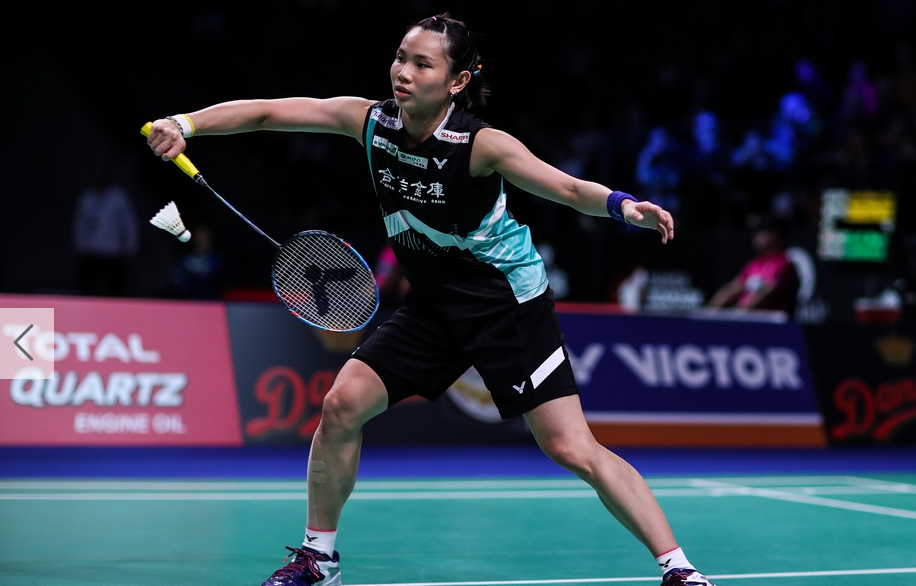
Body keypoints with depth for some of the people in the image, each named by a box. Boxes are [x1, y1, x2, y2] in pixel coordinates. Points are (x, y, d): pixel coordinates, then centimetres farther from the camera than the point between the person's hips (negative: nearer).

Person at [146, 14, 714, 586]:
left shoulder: (481, 144, -23)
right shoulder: (371, 120, -9)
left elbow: (571, 189, -25)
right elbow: (266, 112, -7)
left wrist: (622, 205, -46)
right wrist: (184, 124, -18)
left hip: (508, 303, -5)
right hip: (432, 305, 5)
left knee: (573, 450, -13)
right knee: (342, 405, -4)